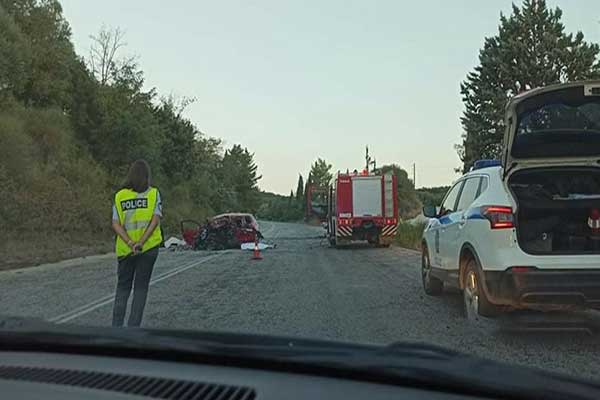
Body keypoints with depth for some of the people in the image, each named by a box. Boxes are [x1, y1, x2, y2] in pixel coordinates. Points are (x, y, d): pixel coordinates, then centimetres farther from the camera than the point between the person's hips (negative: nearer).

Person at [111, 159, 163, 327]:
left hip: (125, 249, 2)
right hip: (149, 247, -1)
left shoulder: (119, 196, 4)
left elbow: (116, 224, -5)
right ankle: (133, 325, 7)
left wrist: (131, 243, -14)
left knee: (123, 287, 15)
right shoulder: (153, 193, -1)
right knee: (141, 288, 9)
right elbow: (155, 220, -13)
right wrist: (141, 243, -17)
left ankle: (117, 324, 9)